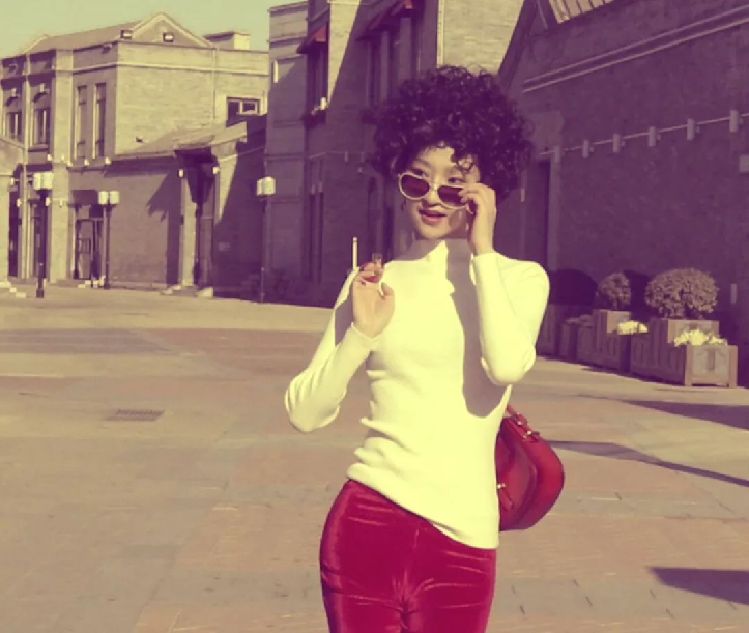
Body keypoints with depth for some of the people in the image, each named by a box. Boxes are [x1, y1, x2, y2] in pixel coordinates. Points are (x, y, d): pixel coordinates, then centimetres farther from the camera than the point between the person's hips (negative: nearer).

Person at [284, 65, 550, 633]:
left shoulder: (519, 278, 4)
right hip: (367, 517, 1)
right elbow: (306, 412, 4)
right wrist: (361, 333, -10)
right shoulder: (374, 282, 8)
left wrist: (481, 251, -9)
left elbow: (507, 364, -19)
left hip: (461, 532, -1)